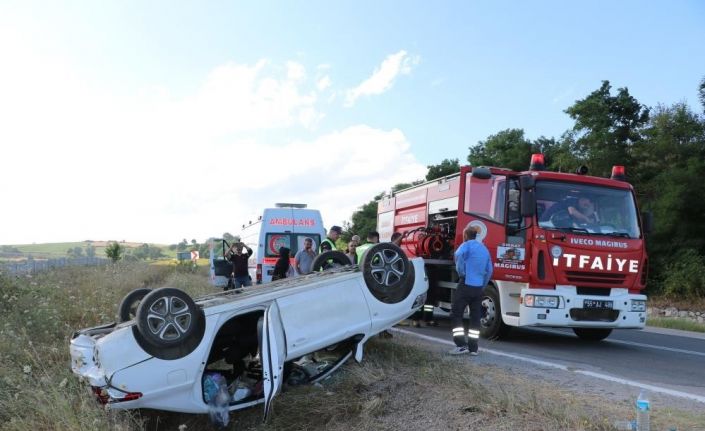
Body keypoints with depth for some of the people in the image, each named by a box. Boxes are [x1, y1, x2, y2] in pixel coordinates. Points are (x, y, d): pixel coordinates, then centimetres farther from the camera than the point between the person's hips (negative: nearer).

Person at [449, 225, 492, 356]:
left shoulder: (467, 245, -3)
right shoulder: (484, 248, 18)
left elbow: (458, 255, -26)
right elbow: (489, 271, 19)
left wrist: (461, 273, -12)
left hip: (466, 285, -7)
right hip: (479, 287, 7)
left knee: (456, 314, -1)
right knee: (475, 317, 9)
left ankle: (461, 345, -7)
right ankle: (473, 348, 9)